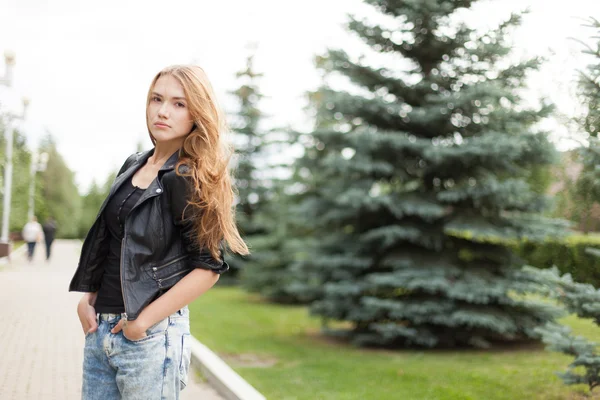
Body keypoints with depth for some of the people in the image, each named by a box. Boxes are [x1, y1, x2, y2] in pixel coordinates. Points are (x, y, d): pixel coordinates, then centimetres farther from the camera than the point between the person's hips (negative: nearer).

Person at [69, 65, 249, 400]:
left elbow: (209, 267, -15)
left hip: (151, 335, -6)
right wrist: (87, 300, 7)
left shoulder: (194, 180, -11)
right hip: (99, 328, 6)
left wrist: (144, 320, -14)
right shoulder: (133, 165, 9)